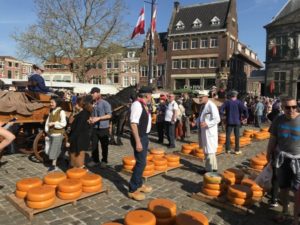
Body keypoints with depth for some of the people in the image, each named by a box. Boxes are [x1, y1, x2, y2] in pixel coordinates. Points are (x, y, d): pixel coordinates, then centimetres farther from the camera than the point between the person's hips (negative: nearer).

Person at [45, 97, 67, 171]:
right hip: (50, 134, 7)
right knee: (49, 150, 12)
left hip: (58, 134, -7)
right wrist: (47, 131, 5)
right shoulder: (51, 112, 11)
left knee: (54, 150, -3)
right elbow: (47, 122, 13)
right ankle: (54, 163, 29)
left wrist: (53, 123, -18)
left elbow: (63, 123, -16)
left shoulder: (61, 112, -11)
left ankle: (54, 165, 9)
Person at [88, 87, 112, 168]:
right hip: (95, 128, 5)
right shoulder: (93, 104, 5)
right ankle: (95, 160, 25)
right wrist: (91, 118, -5)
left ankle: (104, 161, 21)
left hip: (104, 128, -5)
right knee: (94, 145, 10)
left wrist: (98, 118, -20)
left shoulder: (105, 103, -10)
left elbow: (109, 115, -13)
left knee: (104, 145, 7)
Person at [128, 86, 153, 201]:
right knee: (141, 162, -6)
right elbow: (133, 124, -26)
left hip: (144, 136, 10)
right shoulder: (137, 104, -20)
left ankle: (139, 184, 33)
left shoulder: (144, 105, 9)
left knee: (142, 161, 18)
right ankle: (132, 190, 7)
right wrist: (138, 141, -28)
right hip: (139, 137, -10)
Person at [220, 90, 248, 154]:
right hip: (237, 121, 0)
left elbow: (221, 109, -11)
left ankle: (227, 149, 10)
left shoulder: (227, 102, -1)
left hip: (229, 121, 1)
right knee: (237, 136, 7)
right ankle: (237, 150, 12)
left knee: (228, 135, 7)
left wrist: (223, 114, 3)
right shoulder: (239, 102, -4)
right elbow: (245, 110, -15)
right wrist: (245, 116, -1)